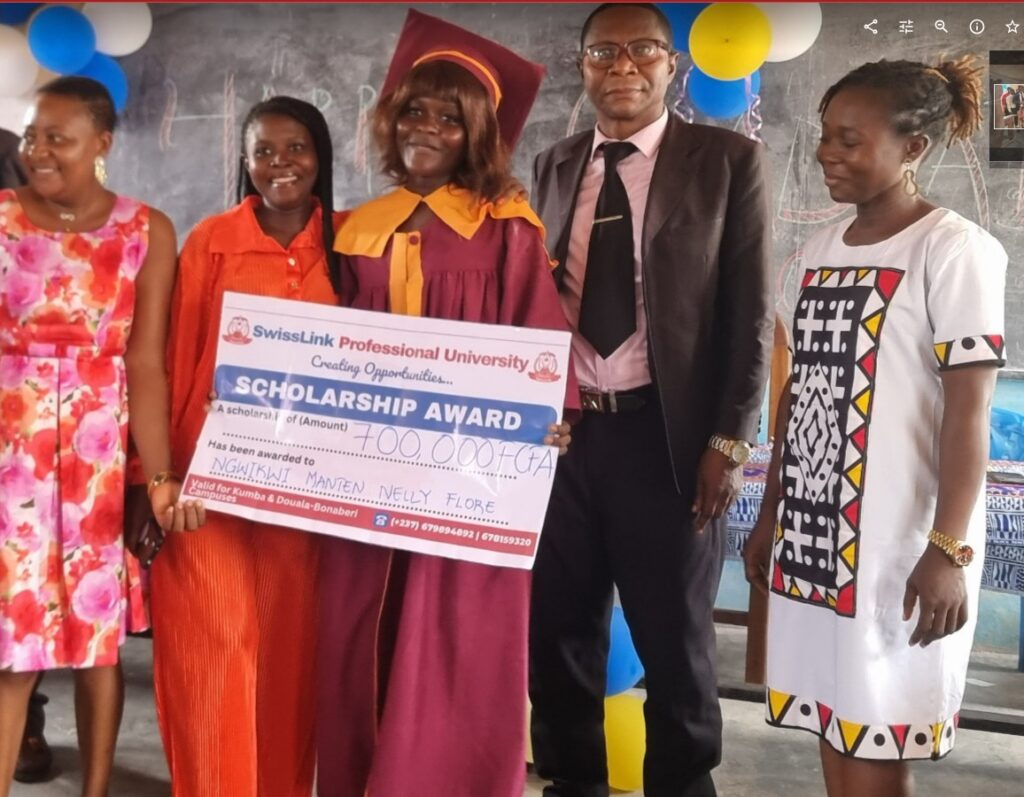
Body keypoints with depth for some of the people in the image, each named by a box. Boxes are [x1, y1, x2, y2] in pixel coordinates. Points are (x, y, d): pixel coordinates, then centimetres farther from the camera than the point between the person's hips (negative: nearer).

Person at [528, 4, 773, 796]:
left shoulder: (727, 159, -1)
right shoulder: (554, 167, 11)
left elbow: (750, 312, -4)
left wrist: (729, 441, -9)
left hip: (667, 435, -3)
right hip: (562, 432, 4)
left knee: (674, 639, 10)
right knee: (557, 633, 12)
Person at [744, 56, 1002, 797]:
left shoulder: (952, 249, -9)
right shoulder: (823, 248, 11)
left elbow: (969, 409, -13)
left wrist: (948, 549, -18)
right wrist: (772, 513, 15)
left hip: (899, 541, -6)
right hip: (814, 532, 6)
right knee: (833, 728, 12)